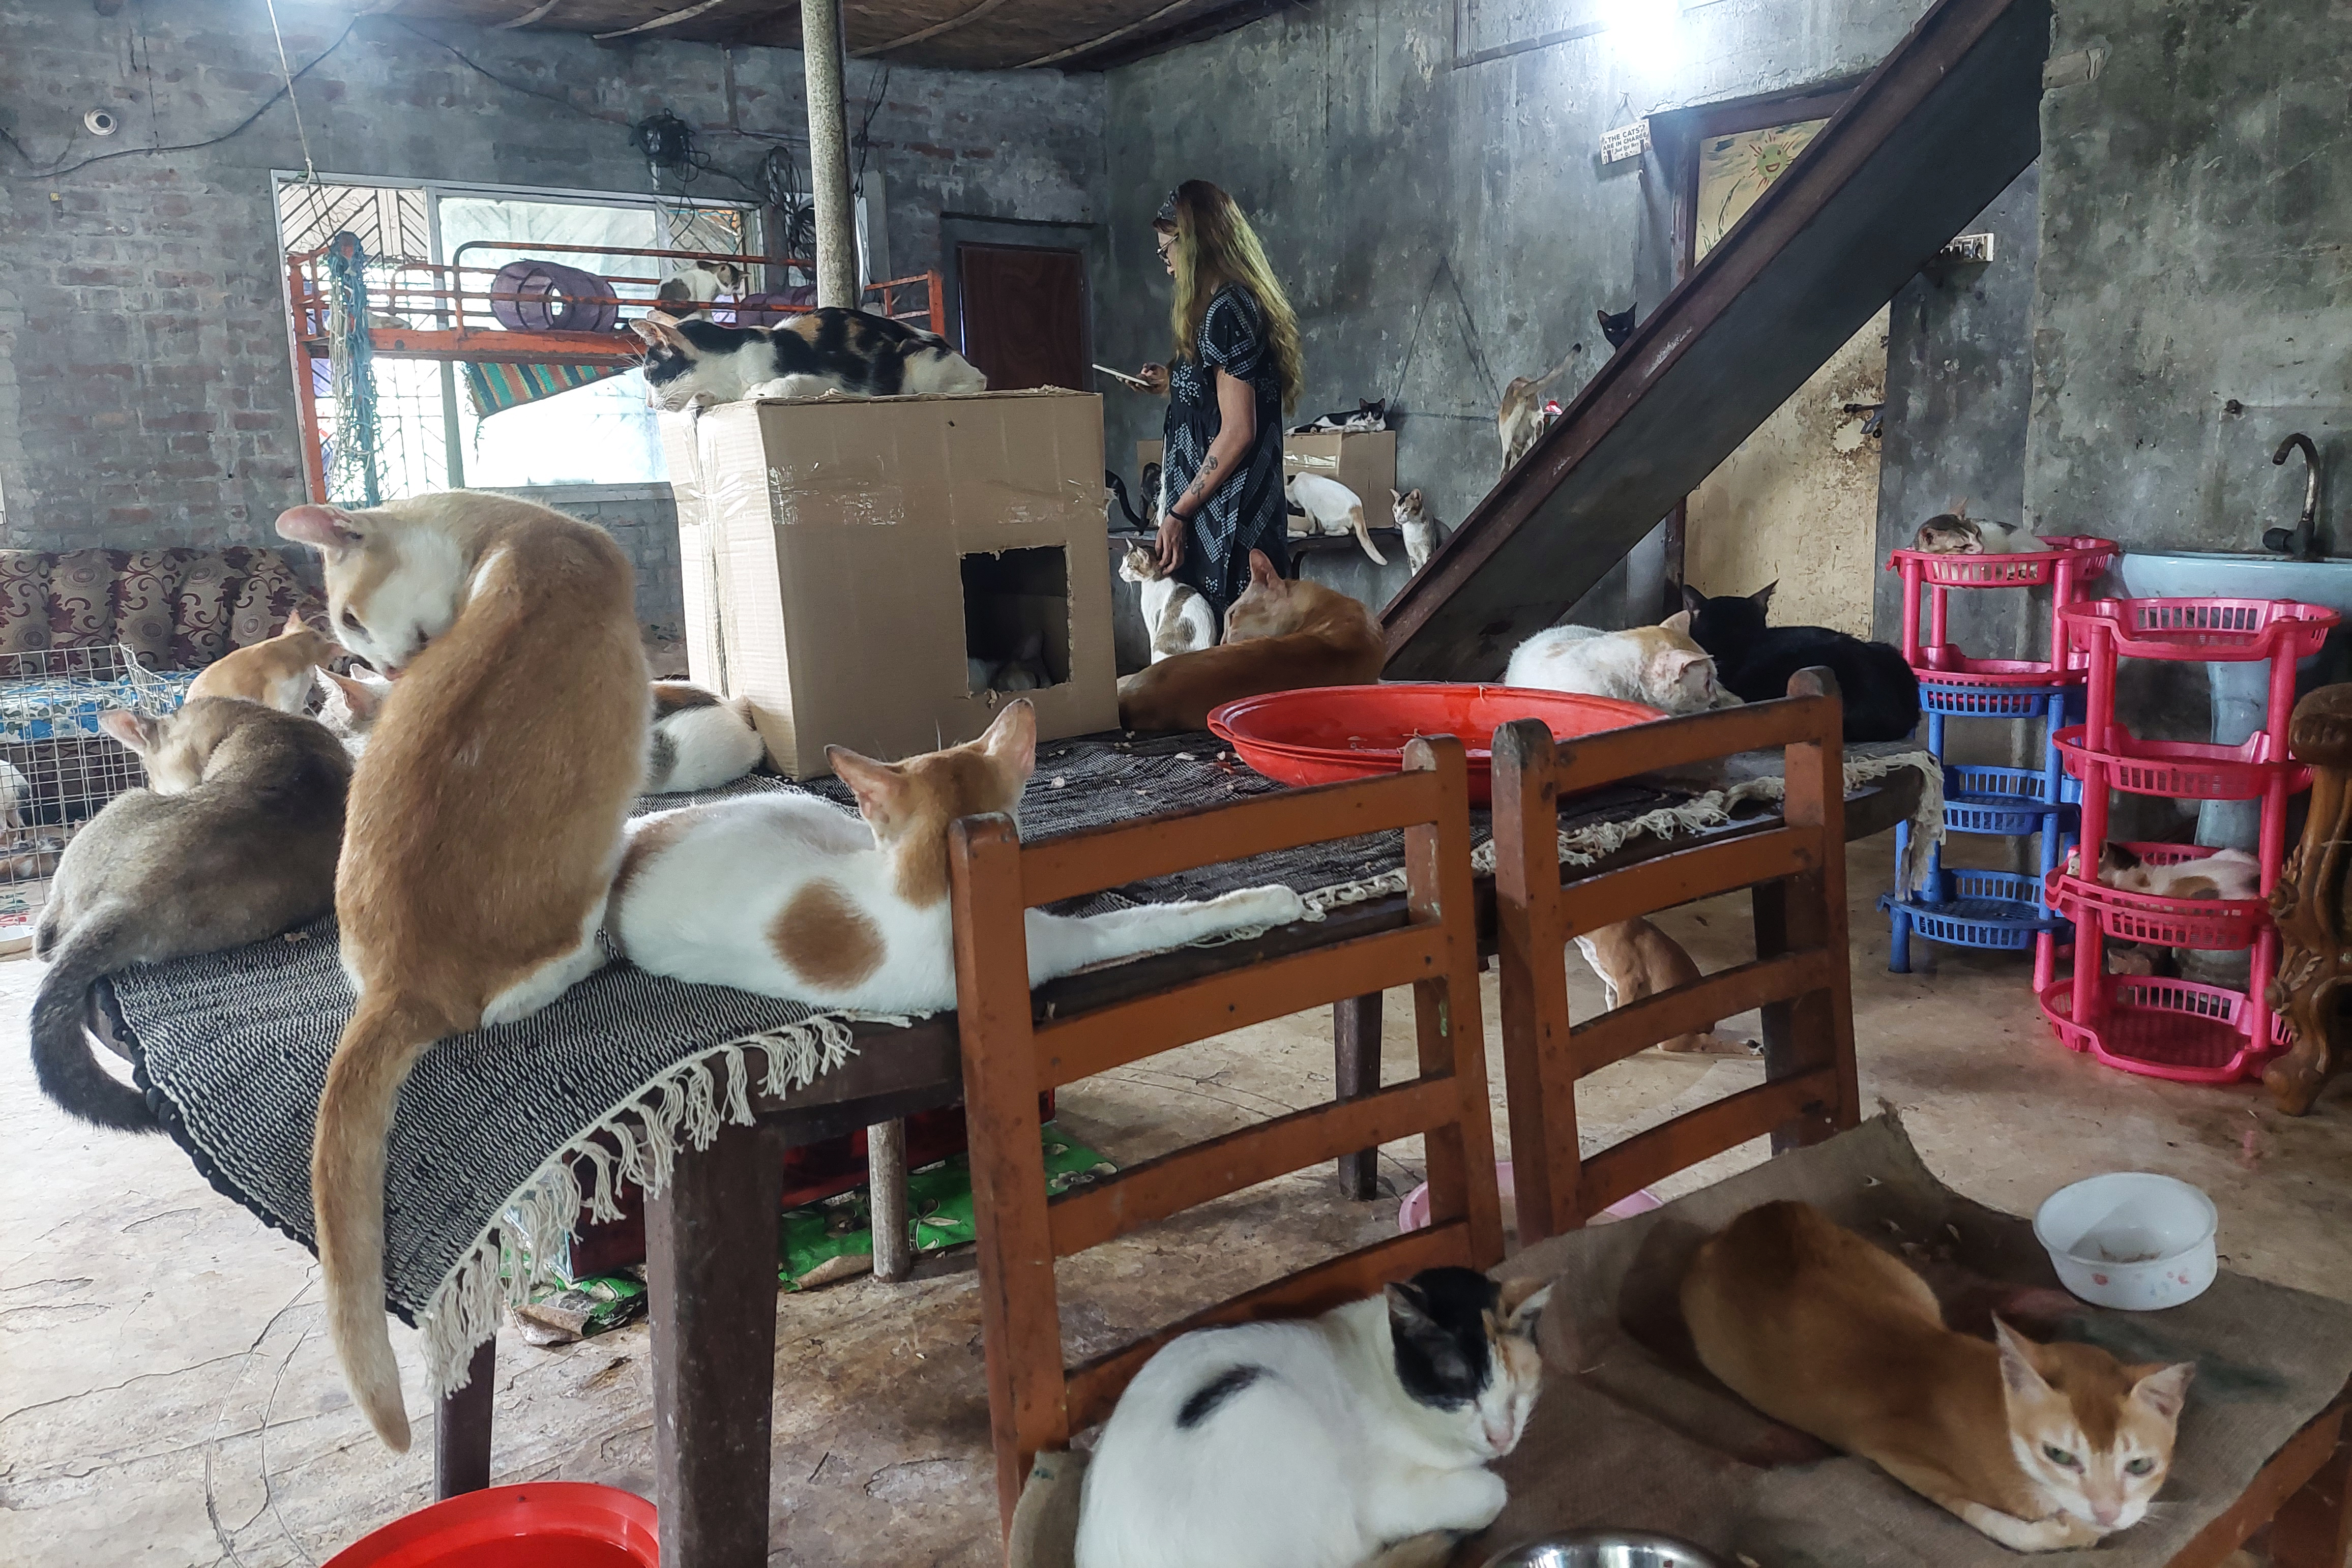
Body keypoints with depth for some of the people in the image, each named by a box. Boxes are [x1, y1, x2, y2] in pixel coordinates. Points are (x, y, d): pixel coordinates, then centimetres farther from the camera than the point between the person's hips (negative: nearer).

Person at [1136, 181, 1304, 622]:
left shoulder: (1225, 312, -14)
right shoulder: (1247, 301, 16)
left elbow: (1238, 432, -19)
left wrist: (1178, 513, -17)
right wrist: (1175, 382, 27)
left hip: (1227, 522, -10)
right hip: (1250, 513, 10)